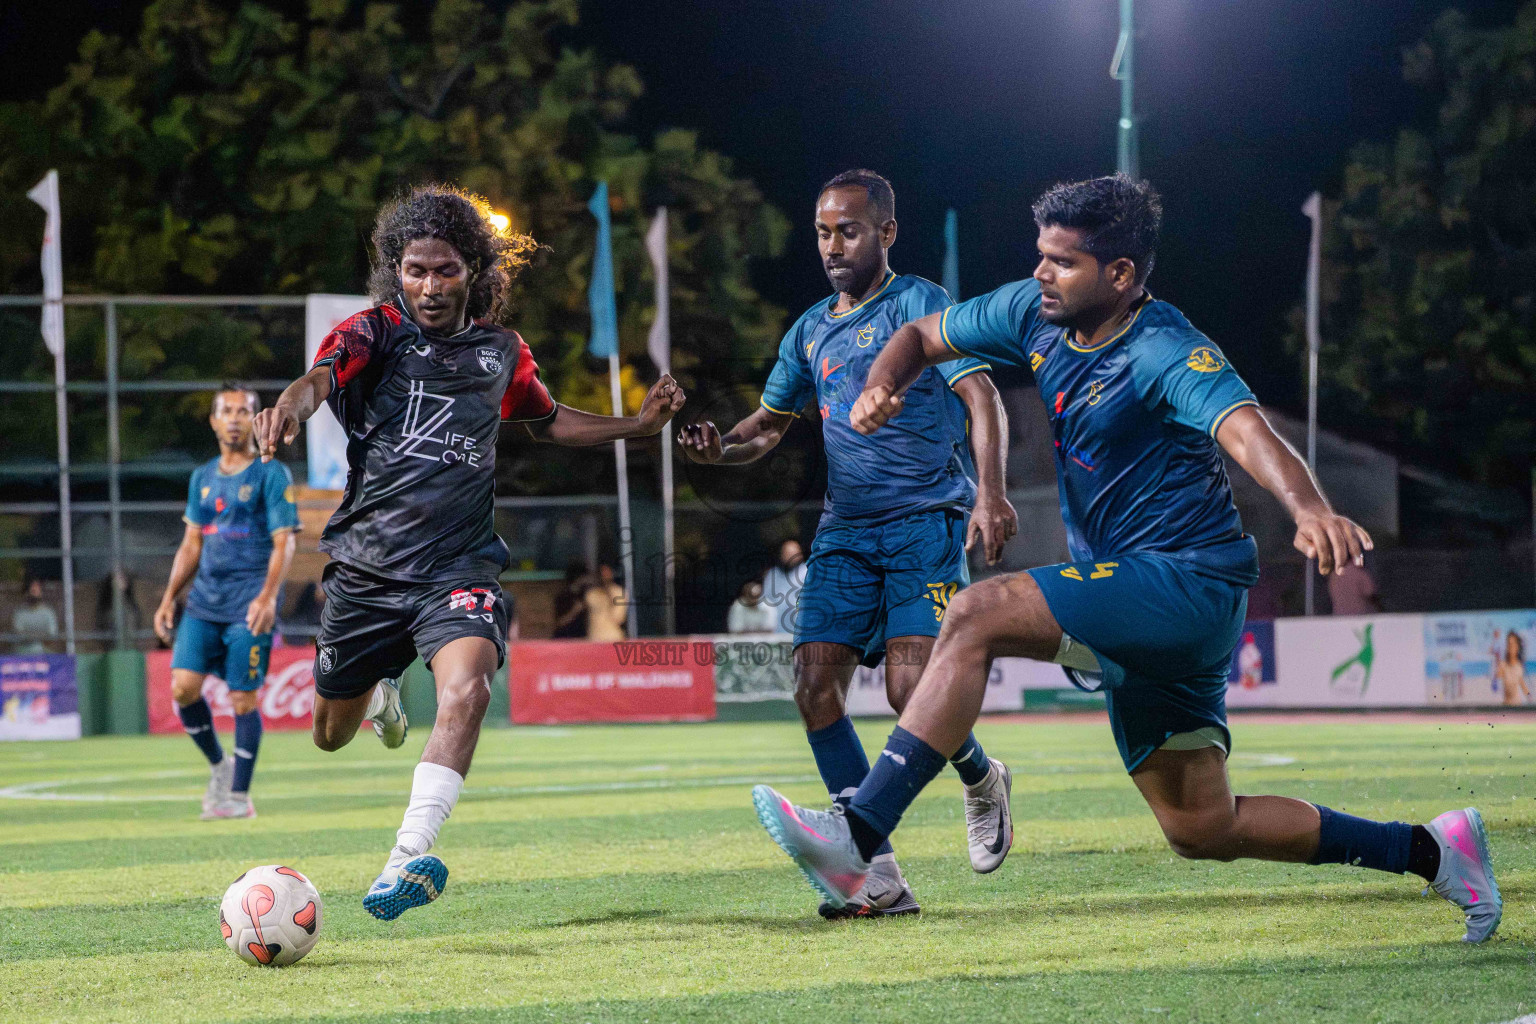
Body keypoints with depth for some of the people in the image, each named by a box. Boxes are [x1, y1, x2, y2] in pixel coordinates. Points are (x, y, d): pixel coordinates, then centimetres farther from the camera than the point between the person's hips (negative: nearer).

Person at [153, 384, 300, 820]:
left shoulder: (272, 475, -2)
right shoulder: (203, 477, 15)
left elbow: (284, 542, -8)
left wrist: (267, 597, -21)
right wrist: (169, 598, 12)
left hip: (249, 607, -5)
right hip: (203, 601, 5)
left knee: (243, 699, -6)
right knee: (184, 686, -7)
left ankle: (239, 796, 4)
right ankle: (218, 765, 15)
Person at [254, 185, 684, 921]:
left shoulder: (500, 350, 8)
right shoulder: (377, 330, -4)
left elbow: (546, 419, 28)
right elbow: (326, 371, -26)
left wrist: (638, 424, 15)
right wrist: (293, 402, -50)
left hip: (459, 566, 0)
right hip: (366, 567, 0)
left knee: (467, 688, -30)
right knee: (332, 734, 13)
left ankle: (406, 860, -37)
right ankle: (383, 688, 51)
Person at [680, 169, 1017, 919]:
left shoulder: (922, 305, -1)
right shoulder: (811, 331, 17)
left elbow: (981, 398, -10)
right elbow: (770, 423, 26)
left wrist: (990, 494, -25)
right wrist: (719, 449, 2)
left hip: (926, 520, -6)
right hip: (845, 531, 6)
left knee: (910, 687, -19)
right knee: (815, 682, -10)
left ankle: (981, 780, 17)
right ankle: (879, 876, -7)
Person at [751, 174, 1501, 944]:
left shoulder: (1168, 354, -19)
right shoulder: (1035, 315, 3)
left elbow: (1247, 433, -37)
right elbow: (922, 337, 16)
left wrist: (1309, 509, -57)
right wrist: (880, 386, -8)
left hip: (1187, 583, -9)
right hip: (1133, 609, 9)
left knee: (976, 616, -25)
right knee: (1202, 830, 13)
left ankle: (857, 839, -28)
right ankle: (1433, 852, 25)